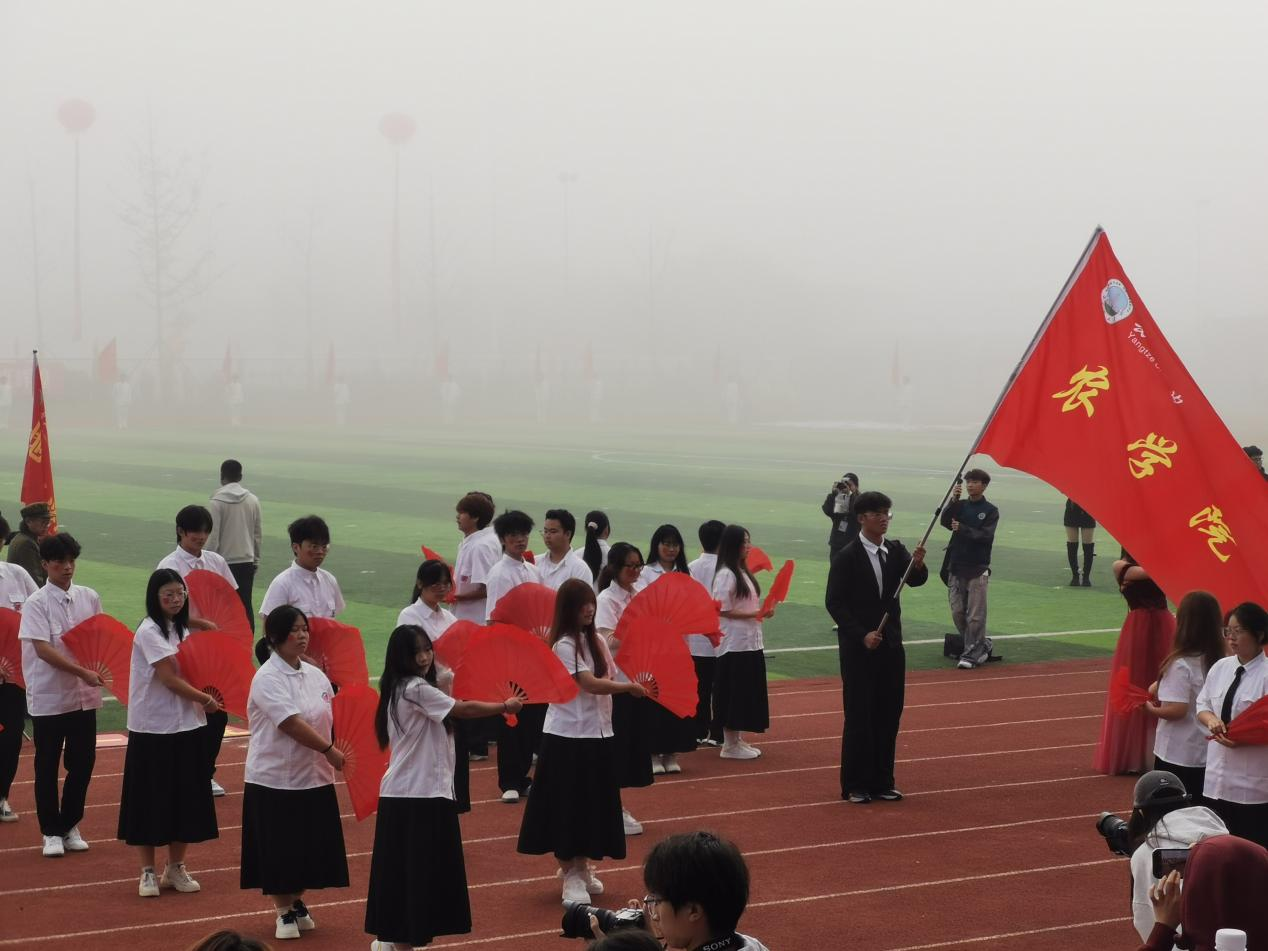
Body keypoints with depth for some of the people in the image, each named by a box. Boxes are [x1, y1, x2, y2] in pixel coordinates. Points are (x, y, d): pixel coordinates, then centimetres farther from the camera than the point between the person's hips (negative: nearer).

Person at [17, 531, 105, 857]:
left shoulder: (89, 597, 4)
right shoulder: (36, 604, -10)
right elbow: (43, 649, -17)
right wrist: (82, 671, -25)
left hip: (84, 695, 4)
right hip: (49, 697, -4)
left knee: (82, 763, 8)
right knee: (48, 767, 4)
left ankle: (70, 826, 24)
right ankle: (51, 832, 15)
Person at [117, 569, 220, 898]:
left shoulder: (182, 630, 11)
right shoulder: (149, 632, -13)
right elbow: (169, 679, -17)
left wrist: (204, 695, -5)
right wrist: (206, 699, -10)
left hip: (186, 725, 7)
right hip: (153, 727, -7)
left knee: (186, 797, 9)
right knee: (151, 800, 1)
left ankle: (176, 868, 21)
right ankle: (148, 872, 12)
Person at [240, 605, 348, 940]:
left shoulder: (315, 675, 7)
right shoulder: (267, 678, -14)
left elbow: (328, 721, 12)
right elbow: (291, 723, -22)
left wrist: (341, 756, -2)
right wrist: (329, 750, -21)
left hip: (314, 777, 6)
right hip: (275, 778, -6)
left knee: (310, 846, 12)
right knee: (278, 848, 2)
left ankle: (297, 902, 31)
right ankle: (284, 912, 16)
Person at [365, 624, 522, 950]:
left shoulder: (401, 689, 16)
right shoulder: (416, 688, -14)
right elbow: (465, 709, -11)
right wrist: (506, 706, 0)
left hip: (403, 792, 9)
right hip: (420, 793, -9)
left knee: (400, 868, 13)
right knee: (420, 869, -6)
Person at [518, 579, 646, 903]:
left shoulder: (596, 640, 10)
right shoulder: (564, 645, -13)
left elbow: (612, 676, 6)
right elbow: (590, 684, -20)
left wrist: (639, 685, -12)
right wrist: (629, 687, -16)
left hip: (598, 732, 7)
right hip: (568, 735, -7)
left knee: (593, 804, 12)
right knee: (567, 806, 0)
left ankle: (581, 866, 26)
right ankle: (570, 874, 9)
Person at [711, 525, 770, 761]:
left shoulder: (742, 572, 14)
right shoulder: (726, 575, -14)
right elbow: (723, 610, -17)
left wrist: (762, 611, 2)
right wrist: (754, 614, -21)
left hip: (750, 642, 9)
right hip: (734, 643, -9)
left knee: (748, 693, 12)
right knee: (734, 695, -3)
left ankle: (738, 740, 20)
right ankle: (730, 745, 4)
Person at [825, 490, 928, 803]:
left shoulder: (896, 551, 6)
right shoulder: (847, 557, -8)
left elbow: (916, 581, -7)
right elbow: (834, 602, -10)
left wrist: (918, 565, -30)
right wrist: (862, 635, -18)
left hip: (890, 646, 5)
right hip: (858, 648, -5)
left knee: (889, 716, 8)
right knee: (859, 716, -1)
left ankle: (882, 781, 17)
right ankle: (854, 785, 6)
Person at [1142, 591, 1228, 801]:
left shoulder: (1181, 664, -19)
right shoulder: (1221, 661, 1)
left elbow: (1177, 710, -24)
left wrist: (1150, 709, -4)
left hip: (1177, 756, -6)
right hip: (1208, 755, 6)